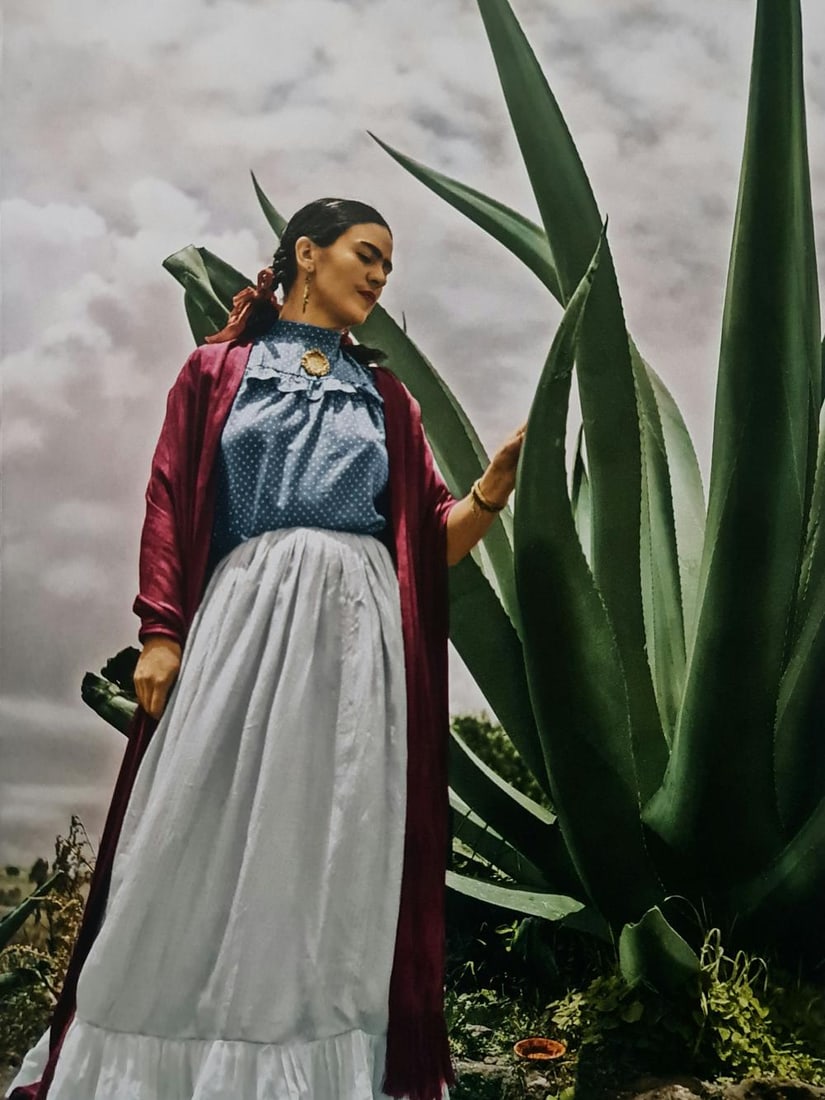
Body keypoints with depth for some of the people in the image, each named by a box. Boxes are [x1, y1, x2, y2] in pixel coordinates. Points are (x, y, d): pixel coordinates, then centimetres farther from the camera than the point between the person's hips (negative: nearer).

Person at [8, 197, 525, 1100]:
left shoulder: (385, 396, 17)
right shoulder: (219, 369, 12)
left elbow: (437, 538, 12)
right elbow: (169, 505, 4)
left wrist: (501, 478, -6)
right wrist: (160, 633, -7)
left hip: (355, 631, 2)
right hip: (243, 619, -2)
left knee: (336, 849, 1)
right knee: (204, 838, -2)